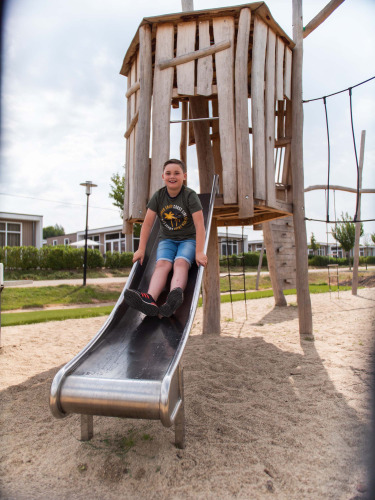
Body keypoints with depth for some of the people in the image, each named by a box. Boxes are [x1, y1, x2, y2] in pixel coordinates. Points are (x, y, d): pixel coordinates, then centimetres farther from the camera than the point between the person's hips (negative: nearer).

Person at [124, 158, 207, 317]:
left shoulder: (190, 195, -11)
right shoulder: (158, 196, -2)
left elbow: (199, 224, -19)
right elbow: (147, 223, -2)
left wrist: (199, 252, -27)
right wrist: (141, 249, -9)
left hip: (188, 239, -2)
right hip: (166, 239, 2)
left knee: (181, 263, -31)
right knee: (162, 264, -25)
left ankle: (175, 295, -57)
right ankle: (150, 299, -50)